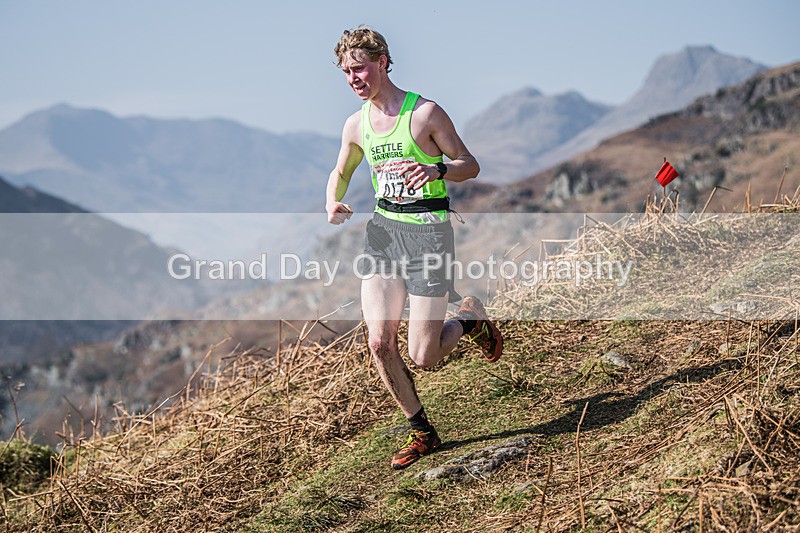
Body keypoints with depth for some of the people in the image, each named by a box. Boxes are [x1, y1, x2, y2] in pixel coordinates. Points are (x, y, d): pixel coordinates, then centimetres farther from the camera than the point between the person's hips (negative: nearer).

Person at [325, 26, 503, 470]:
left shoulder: (425, 113, -9)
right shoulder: (356, 125, 7)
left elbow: (470, 165, -3)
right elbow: (340, 173, 22)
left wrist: (436, 170, -25)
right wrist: (333, 204, 0)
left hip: (427, 229, -5)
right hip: (382, 228, 5)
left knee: (423, 358, -4)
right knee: (379, 342, -6)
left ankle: (469, 316, 30)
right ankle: (423, 432, 14)